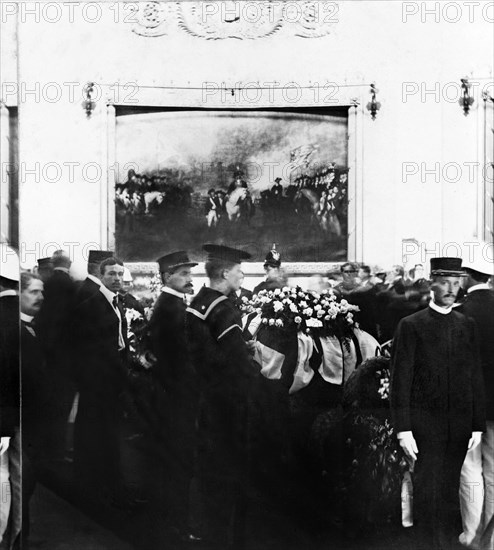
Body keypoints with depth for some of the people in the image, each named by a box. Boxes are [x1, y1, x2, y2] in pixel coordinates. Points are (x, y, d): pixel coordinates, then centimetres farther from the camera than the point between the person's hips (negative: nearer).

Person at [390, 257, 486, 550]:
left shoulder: (467, 325, 10)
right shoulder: (411, 325, -2)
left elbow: (476, 379, 10)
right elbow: (400, 381, -5)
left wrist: (478, 425, 5)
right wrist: (403, 430, -10)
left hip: (459, 426, 3)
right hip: (425, 424, -3)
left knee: (450, 492, 8)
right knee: (428, 491, -2)